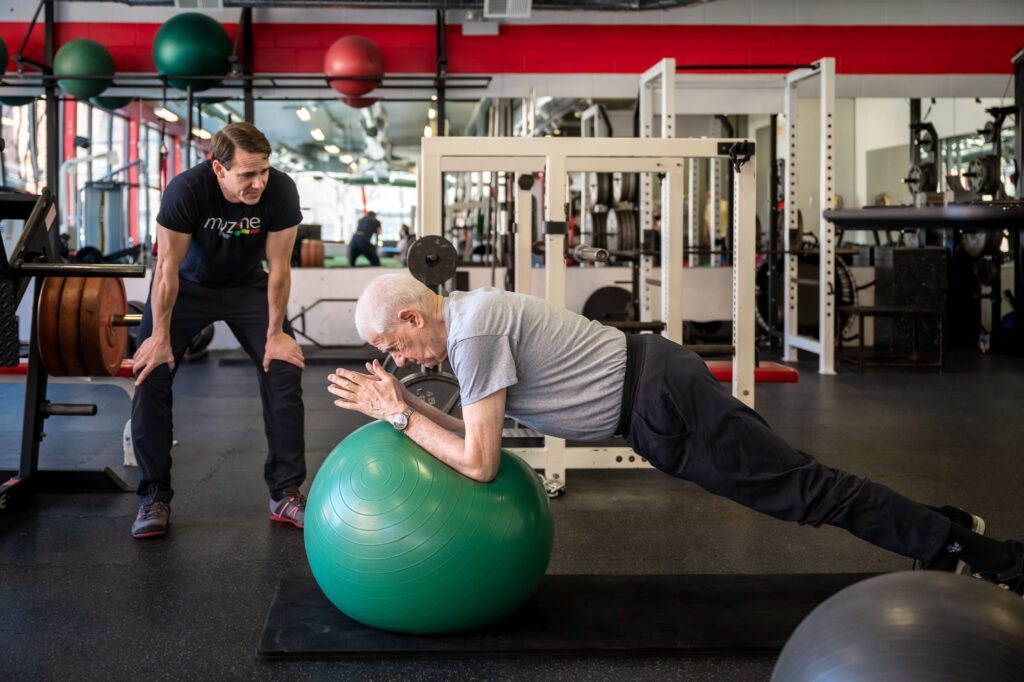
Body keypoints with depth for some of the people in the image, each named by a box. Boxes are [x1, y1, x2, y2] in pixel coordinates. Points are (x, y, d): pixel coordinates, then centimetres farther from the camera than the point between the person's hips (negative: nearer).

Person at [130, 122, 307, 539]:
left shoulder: (280, 192, -27)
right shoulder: (186, 191, -32)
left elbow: (278, 267, -16)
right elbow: (169, 267, -22)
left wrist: (275, 333, -11)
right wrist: (161, 337, -18)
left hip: (247, 286, 2)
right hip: (188, 285, -1)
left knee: (284, 371, -12)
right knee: (150, 373, -16)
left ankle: (285, 493, 0)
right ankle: (155, 497, -3)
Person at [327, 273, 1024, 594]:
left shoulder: (474, 330, -18)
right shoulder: (466, 318, 12)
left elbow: (479, 463, -18)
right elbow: (477, 434, 18)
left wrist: (400, 416, -10)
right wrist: (405, 401, 9)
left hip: (662, 402, -9)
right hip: (653, 381, 9)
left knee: (807, 489, -4)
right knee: (795, 481, 18)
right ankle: (941, 530, 29)